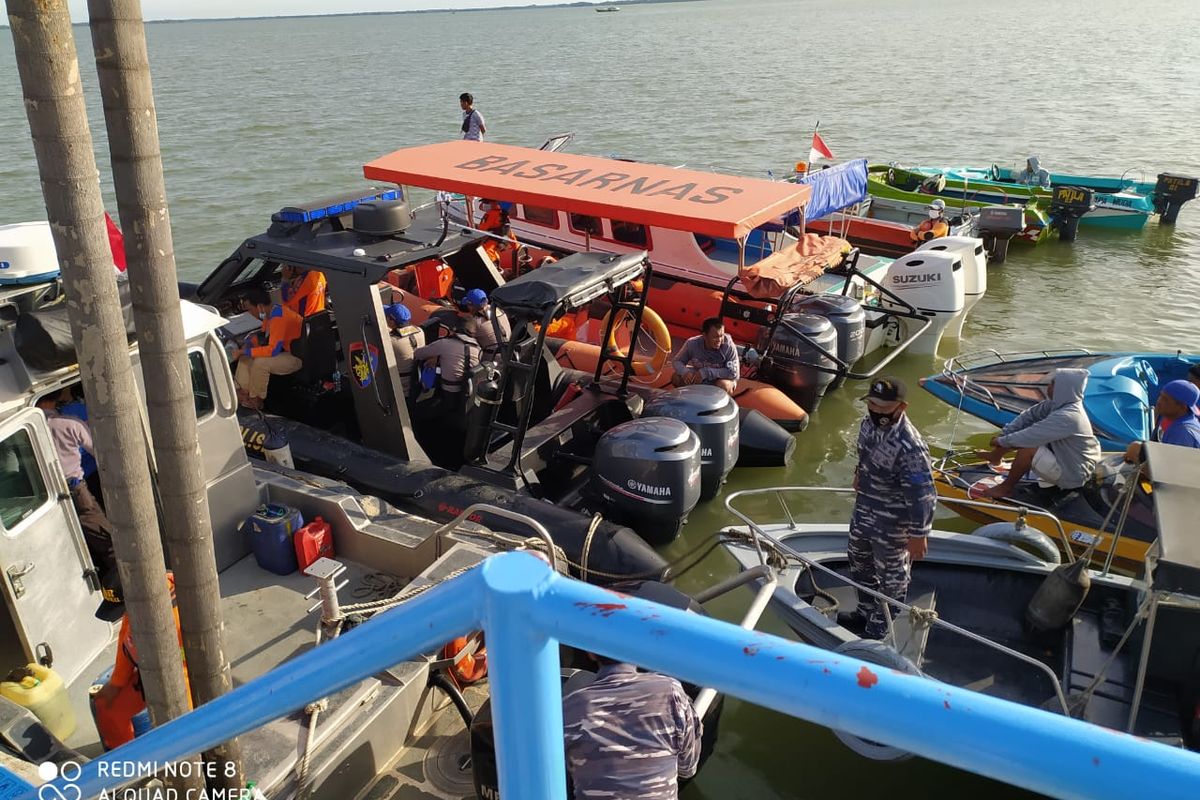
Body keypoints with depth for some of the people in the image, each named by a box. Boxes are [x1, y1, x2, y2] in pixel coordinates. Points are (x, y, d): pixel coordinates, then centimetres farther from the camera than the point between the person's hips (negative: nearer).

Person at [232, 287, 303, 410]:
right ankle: (243, 391, 6)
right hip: (284, 349, 10)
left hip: (297, 357, -10)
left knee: (260, 363, -26)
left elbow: (272, 350, -32)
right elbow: (265, 334, 16)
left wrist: (244, 351, -24)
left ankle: (256, 400, -5)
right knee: (246, 356, 8)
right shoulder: (270, 311, -1)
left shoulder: (278, 317, -30)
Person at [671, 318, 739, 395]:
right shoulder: (692, 344, -20)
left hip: (721, 379, -3)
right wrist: (684, 371, -31)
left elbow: (734, 373, -31)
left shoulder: (728, 346, -28)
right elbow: (676, 361, -6)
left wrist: (706, 372, -35)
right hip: (699, 378, 3)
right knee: (676, 378, -18)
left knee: (723, 385, -36)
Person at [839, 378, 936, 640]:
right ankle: (866, 611, 51)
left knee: (891, 575, 14)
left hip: (892, 524, -9)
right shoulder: (869, 423, -10)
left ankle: (879, 626, 35)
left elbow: (923, 495, -29)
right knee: (859, 560, 27)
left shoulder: (909, 448, -35)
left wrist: (918, 535, -22)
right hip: (864, 510, 9)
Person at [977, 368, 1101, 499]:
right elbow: (1029, 415, 0)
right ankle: (995, 456, 28)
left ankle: (1006, 488, -7)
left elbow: (1032, 435, -31)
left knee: (1027, 448, -28)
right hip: (1064, 455, 9)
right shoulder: (1059, 403, -6)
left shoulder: (1066, 417, -34)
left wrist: (1002, 441, -17)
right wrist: (1004, 434, -7)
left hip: (1071, 474, -9)